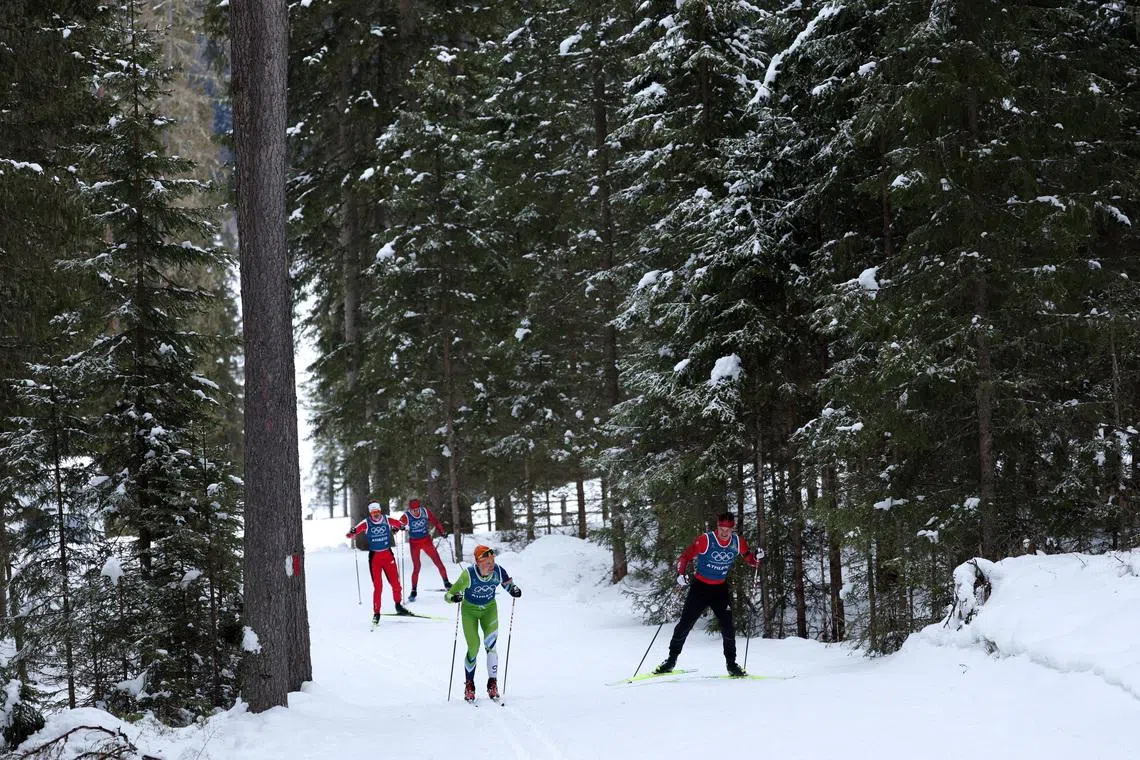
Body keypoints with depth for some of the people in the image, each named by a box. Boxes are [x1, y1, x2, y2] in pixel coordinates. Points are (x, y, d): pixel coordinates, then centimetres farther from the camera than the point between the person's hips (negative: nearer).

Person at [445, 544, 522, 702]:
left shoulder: (498, 571, -24)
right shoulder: (468, 575, -30)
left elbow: (508, 584, -4)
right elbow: (449, 595, -26)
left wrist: (514, 590, -27)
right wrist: (455, 597, -49)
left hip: (489, 608, 2)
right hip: (469, 609, -2)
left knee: (490, 644, -16)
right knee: (473, 647, -6)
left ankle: (492, 683, -7)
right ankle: (469, 685, 13)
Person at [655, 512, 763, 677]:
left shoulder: (738, 543, -7)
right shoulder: (705, 540, -18)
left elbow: (750, 561, 5)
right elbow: (685, 557, -13)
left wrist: (757, 557, -18)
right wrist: (680, 575, -28)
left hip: (721, 589, 2)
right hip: (700, 587, -2)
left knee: (728, 626, -5)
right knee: (685, 623, -2)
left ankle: (731, 663, 7)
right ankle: (671, 659, 12)